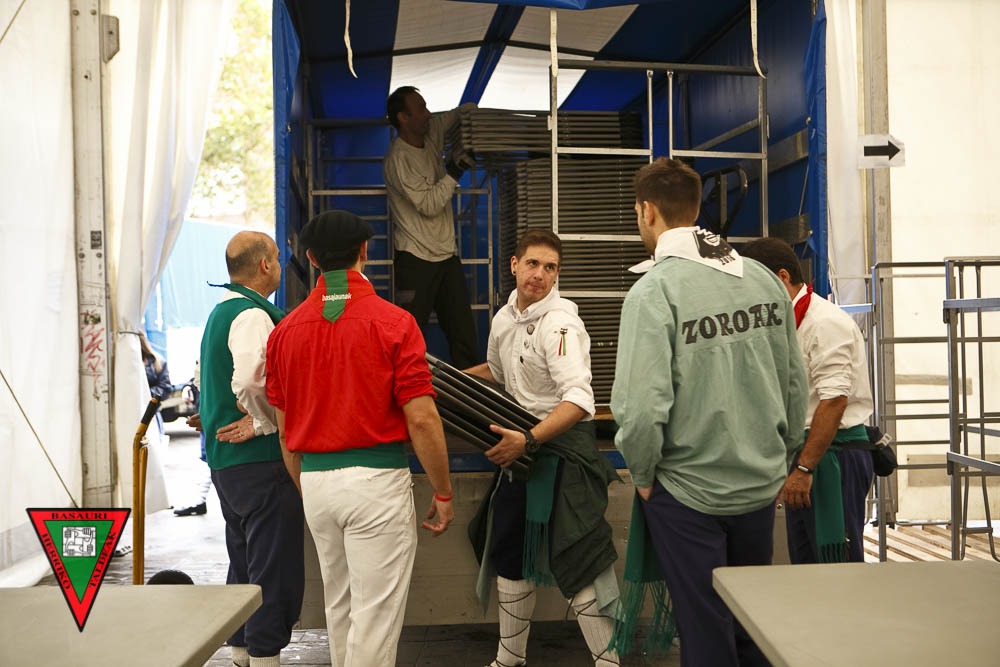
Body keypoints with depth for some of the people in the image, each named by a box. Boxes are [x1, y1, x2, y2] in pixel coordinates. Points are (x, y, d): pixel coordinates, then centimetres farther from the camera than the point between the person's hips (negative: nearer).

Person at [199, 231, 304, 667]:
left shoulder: (220, 313, 16)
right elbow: (251, 381, -30)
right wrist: (265, 422, -15)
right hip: (259, 460, -10)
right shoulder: (253, 316, -16)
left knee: (244, 564, 20)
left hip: (224, 460, 10)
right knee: (275, 569, -2)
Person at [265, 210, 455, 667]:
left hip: (315, 480, 6)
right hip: (375, 478, -5)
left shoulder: (286, 329, 5)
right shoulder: (392, 321, -9)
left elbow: (285, 431, 10)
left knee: (339, 606, 21)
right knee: (376, 613, 3)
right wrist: (443, 493, -2)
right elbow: (421, 420, -12)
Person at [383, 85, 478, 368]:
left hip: (447, 255, 8)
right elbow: (429, 205, -18)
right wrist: (454, 171, -18)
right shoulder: (398, 159, -14)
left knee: (464, 333, 8)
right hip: (416, 259, -8)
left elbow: (466, 110, 24)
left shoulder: (432, 133, 8)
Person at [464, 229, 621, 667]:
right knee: (509, 553, 18)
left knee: (574, 560, -9)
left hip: (562, 445, -9)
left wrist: (528, 440, -36)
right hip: (522, 443, 9)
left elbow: (579, 400, -30)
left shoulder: (559, 323, -19)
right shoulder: (504, 318, 7)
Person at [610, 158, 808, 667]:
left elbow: (642, 406, -23)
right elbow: (795, 384, 6)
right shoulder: (763, 278, 1)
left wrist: (642, 475, -6)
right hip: (761, 484, 6)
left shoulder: (654, 290, -18)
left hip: (689, 492, -6)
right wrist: (778, 457, 18)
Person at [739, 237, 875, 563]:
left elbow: (834, 401, -22)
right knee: (805, 564, 14)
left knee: (838, 568, -5)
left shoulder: (826, 323, -14)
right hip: (804, 455, 10)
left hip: (834, 455, -10)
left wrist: (805, 468, -23)